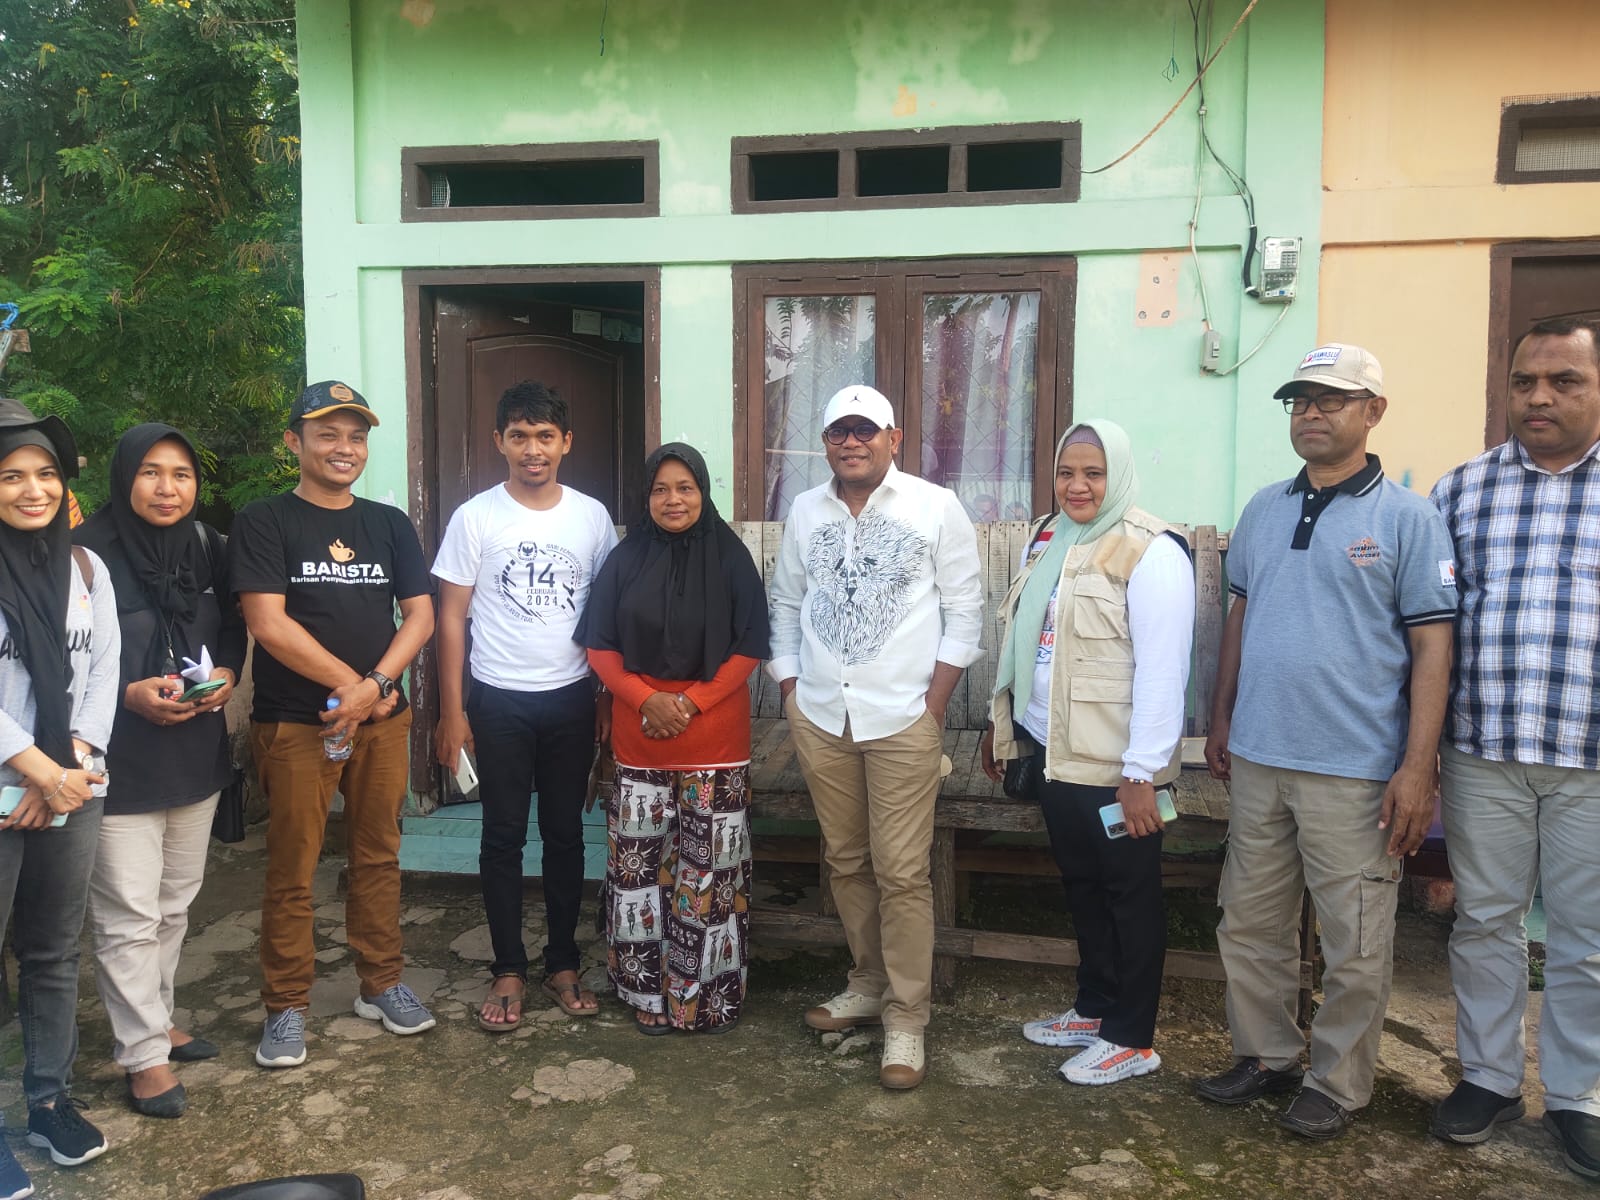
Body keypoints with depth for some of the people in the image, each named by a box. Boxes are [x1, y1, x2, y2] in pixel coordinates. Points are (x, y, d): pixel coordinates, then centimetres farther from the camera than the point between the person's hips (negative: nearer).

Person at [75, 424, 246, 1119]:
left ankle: (156, 1021, 35)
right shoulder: (92, 552, -14)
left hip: (197, 754, 6)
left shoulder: (208, 548, 3)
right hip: (121, 759, -6)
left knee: (175, 902, 17)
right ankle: (144, 1055, 14)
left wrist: (227, 674, -4)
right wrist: (129, 693, -21)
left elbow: (233, 627, 14)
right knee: (129, 915, 0)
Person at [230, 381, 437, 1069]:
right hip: (295, 722, -4)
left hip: (383, 720, 4)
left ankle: (381, 984, 25)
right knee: (292, 869, 2)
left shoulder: (390, 525, 11)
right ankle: (286, 1006, 15)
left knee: (378, 856, 11)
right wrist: (349, 682, -11)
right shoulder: (263, 523, -1)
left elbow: (420, 615, 6)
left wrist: (377, 685, -10)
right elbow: (268, 624, -11)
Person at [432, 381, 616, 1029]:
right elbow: (452, 618, -2)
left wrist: (609, 694, 4)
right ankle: (508, 971, 19)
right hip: (499, 701, -2)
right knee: (503, 837, 6)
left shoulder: (592, 515, 2)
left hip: (571, 700, 2)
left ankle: (563, 963, 24)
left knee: (565, 834, 11)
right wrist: (452, 710, -5)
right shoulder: (475, 517, -4)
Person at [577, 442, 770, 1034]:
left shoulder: (731, 558, -1)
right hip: (639, 740, 2)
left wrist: (693, 701, -14)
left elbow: (749, 647, -3)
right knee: (641, 866, 7)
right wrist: (645, 698, -13)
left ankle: (712, 994, 18)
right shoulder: (625, 560, 3)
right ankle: (649, 992, 22)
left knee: (710, 869, 3)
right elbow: (599, 646, 2)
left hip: (715, 739, -1)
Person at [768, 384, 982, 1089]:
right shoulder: (805, 512, 10)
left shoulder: (936, 508, -2)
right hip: (820, 717, 4)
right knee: (846, 860, 13)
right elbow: (785, 604, 17)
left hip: (903, 720, -4)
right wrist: (789, 688, 7)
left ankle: (906, 1017, 8)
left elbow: (964, 611, -2)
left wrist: (934, 703, -8)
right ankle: (868, 984, 30)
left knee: (901, 871, -4)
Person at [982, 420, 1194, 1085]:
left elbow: (1162, 671, -20)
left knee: (1129, 893, 6)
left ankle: (1132, 1039, 20)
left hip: (1114, 767, -8)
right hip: (1055, 754, 8)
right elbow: (1022, 639, 18)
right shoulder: (1046, 541, 10)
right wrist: (1000, 723, 19)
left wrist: (1142, 773, -22)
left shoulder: (1149, 552, -16)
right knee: (1082, 883, 19)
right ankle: (1094, 1008, 35)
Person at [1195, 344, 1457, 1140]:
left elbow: (1432, 648, -7)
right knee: (1248, 924, 15)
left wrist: (1418, 768, -12)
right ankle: (1265, 1055, 33)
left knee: (1354, 945, 6)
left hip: (1354, 772, -5)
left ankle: (1337, 1083, 25)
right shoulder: (1264, 509, 9)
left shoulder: (1407, 519, -6)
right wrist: (1221, 721, 14)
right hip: (1257, 761, 5)